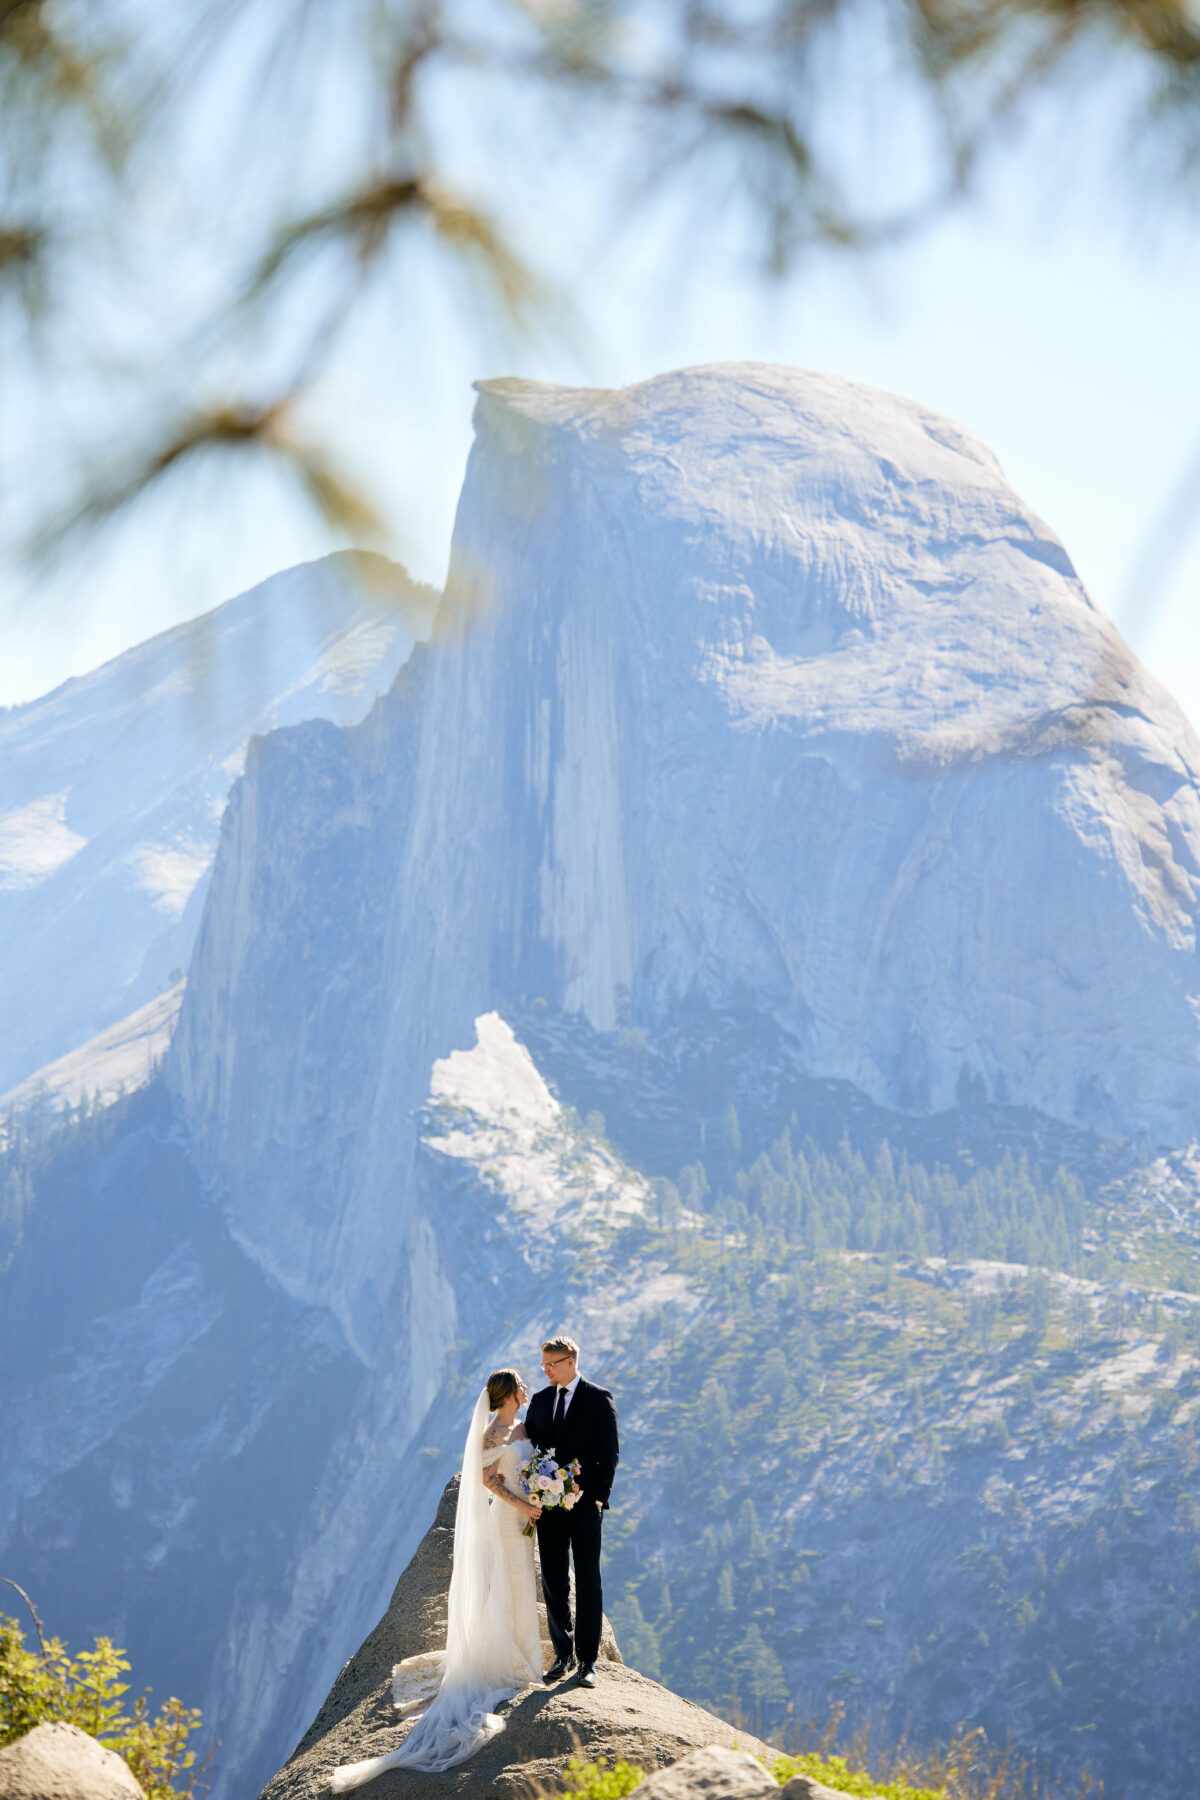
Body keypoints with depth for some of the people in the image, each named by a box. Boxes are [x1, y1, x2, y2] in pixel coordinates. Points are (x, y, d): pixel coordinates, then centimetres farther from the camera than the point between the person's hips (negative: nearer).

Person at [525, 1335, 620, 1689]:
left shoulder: (599, 1399, -3)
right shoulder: (540, 1400, 11)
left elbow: (609, 1452, -5)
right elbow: (530, 1447, 13)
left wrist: (598, 1496, -13)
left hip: (585, 1503, -5)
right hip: (548, 1503, 5)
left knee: (588, 1581, -1)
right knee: (553, 1582, 7)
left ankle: (587, 1660, 2)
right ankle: (564, 1652, 18)